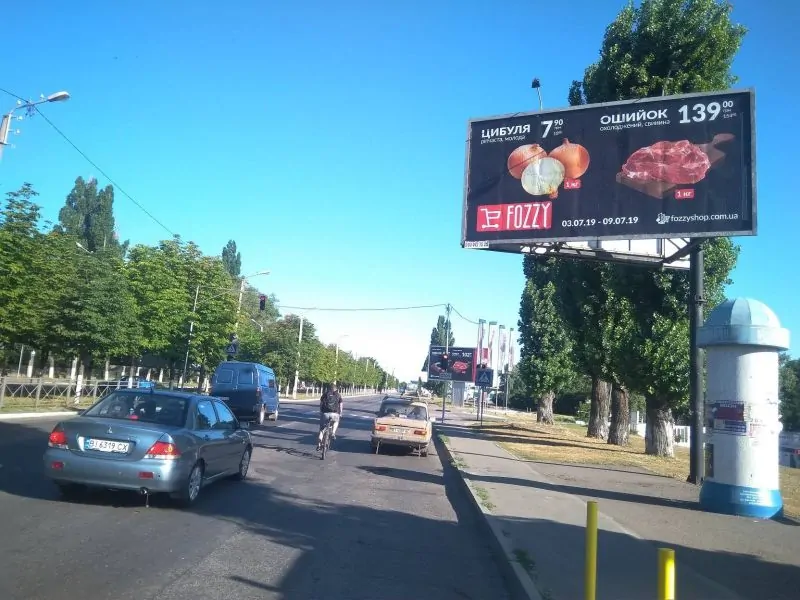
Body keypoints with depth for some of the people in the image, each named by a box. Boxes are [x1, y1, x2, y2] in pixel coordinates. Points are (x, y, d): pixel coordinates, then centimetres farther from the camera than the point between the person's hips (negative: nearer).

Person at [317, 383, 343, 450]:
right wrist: (340, 413, 26)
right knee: (336, 421, 34)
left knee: (322, 429, 11)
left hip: (325, 413, 0)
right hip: (334, 413, 0)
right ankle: (333, 433, 12)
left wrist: (320, 411, 26)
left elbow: (321, 404, 14)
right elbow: (340, 405, 15)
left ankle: (319, 444, 3)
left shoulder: (325, 394, 13)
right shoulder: (338, 395, 13)